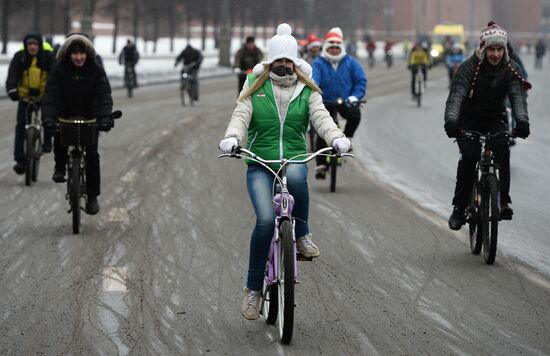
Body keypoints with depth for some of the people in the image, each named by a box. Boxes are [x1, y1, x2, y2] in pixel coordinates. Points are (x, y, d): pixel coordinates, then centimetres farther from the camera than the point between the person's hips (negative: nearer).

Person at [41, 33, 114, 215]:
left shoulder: (96, 71, -11)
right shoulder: (60, 70, -10)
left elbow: (104, 95, -20)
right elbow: (50, 94, -19)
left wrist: (105, 117, -38)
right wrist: (48, 117, -35)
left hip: (89, 117, -1)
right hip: (65, 115, 1)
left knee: (92, 155, -7)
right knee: (59, 136, -25)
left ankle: (92, 197, 5)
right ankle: (60, 166, 7)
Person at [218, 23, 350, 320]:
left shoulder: (307, 91, 11)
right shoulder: (254, 87, 9)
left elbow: (320, 116, -3)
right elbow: (241, 116, -4)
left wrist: (336, 138, -25)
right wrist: (231, 138, -27)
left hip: (295, 159, 1)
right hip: (260, 165, 0)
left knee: (295, 175, -39)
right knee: (266, 220, -22)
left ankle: (302, 234, -15)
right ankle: (253, 288, -7)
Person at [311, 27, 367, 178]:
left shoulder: (350, 62, 1)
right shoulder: (318, 63, -4)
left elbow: (361, 80, -3)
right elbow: (313, 82, -17)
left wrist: (355, 96, -19)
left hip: (345, 102, 1)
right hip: (325, 103, 0)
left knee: (355, 115, -30)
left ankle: (347, 138, -3)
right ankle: (320, 165, 2)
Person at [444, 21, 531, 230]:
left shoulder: (510, 69, -11)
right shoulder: (469, 68, -19)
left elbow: (517, 96, -24)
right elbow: (456, 96, -31)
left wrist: (522, 121, -44)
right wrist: (451, 121, -49)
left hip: (495, 121, 2)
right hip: (468, 121, -2)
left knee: (502, 148, -28)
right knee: (469, 156, -24)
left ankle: (504, 201, -26)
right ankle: (459, 208, -13)